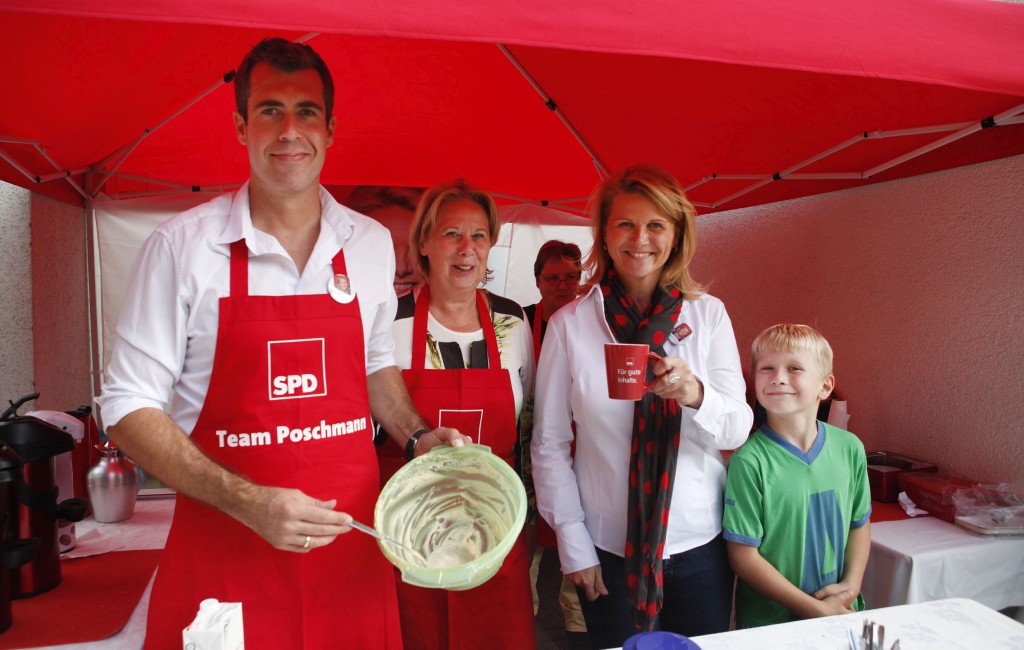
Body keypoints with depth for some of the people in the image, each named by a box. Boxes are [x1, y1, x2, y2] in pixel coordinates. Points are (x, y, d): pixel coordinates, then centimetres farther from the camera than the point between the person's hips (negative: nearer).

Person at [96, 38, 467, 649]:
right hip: (222, 550, -2)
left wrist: (417, 436, 2)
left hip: (351, 536, 3)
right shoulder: (182, 245, -8)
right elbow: (129, 405, -7)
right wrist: (247, 502, -17)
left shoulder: (371, 243, 2)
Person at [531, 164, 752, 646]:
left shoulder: (708, 314, -2)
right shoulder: (569, 324, -7)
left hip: (699, 546, 2)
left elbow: (737, 429, -5)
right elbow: (549, 445, -3)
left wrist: (696, 394, -27)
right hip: (609, 550, -1)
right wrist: (573, 546, -4)